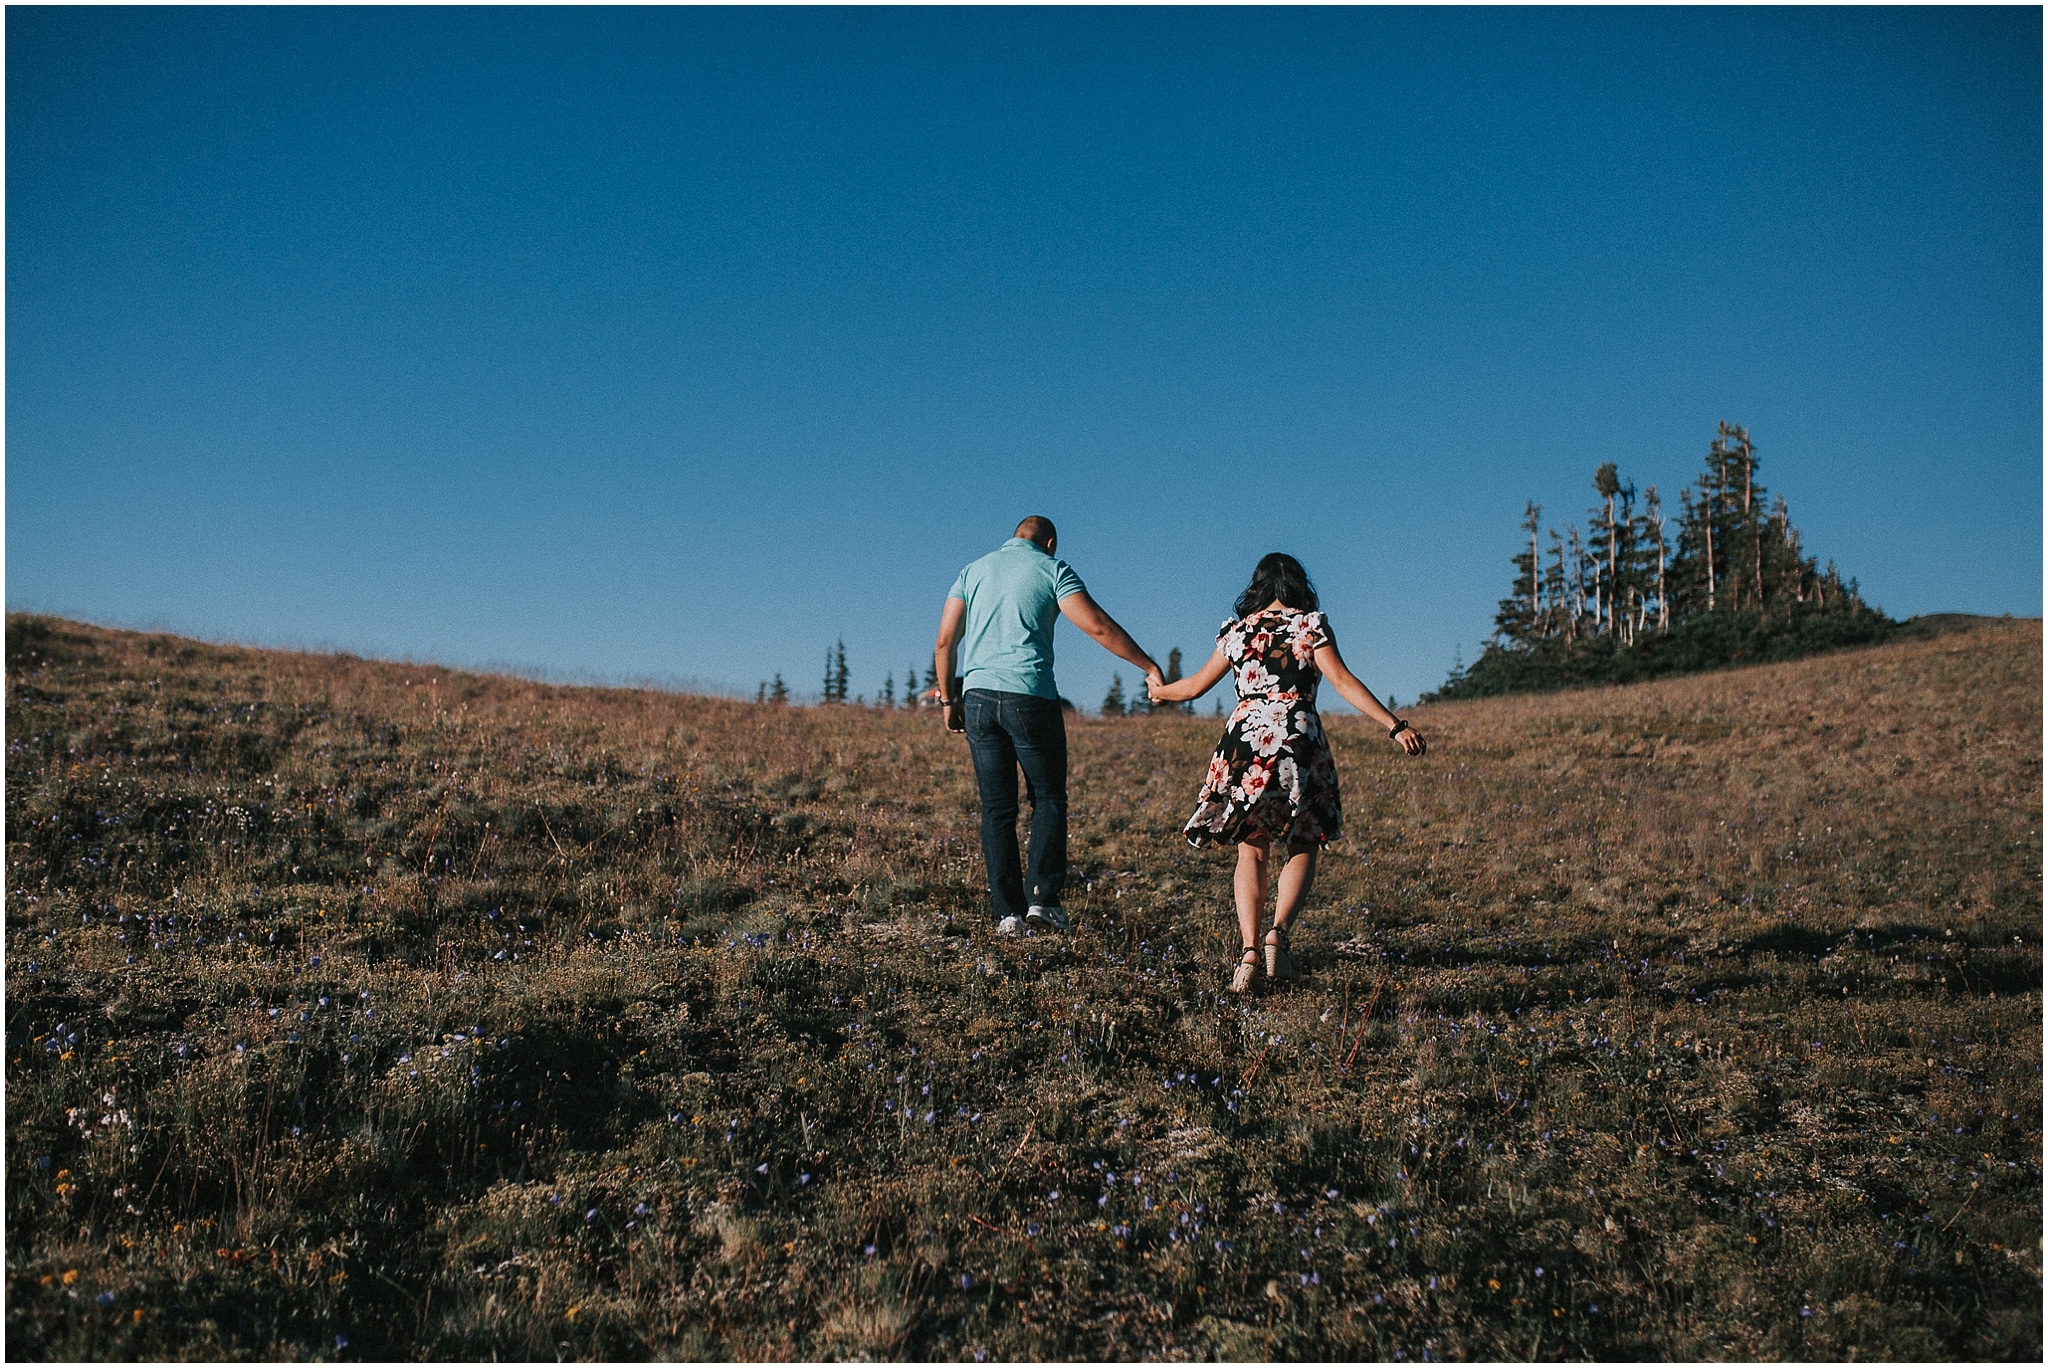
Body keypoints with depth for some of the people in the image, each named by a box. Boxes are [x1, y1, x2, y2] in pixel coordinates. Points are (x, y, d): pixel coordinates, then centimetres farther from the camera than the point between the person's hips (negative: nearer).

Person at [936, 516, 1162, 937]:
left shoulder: (974, 571, 16)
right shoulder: (1052, 569, 5)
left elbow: (945, 640, 10)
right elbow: (1098, 626, -6)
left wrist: (949, 699, 17)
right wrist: (1148, 665, -1)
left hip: (978, 695, 4)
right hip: (1029, 696, -3)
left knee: (997, 808, 7)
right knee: (1048, 800, 9)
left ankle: (1009, 911, 5)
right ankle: (1042, 899, -2)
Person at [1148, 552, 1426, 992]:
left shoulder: (1236, 631, 11)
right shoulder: (1311, 625, 3)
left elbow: (1196, 685, 19)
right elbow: (1343, 682, -7)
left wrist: (1160, 691, 39)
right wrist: (1395, 726, -8)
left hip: (1244, 743, 2)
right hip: (1298, 745, -2)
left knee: (1252, 849, 10)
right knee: (1303, 847, 11)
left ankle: (1248, 949, -4)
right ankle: (1278, 933, -10)